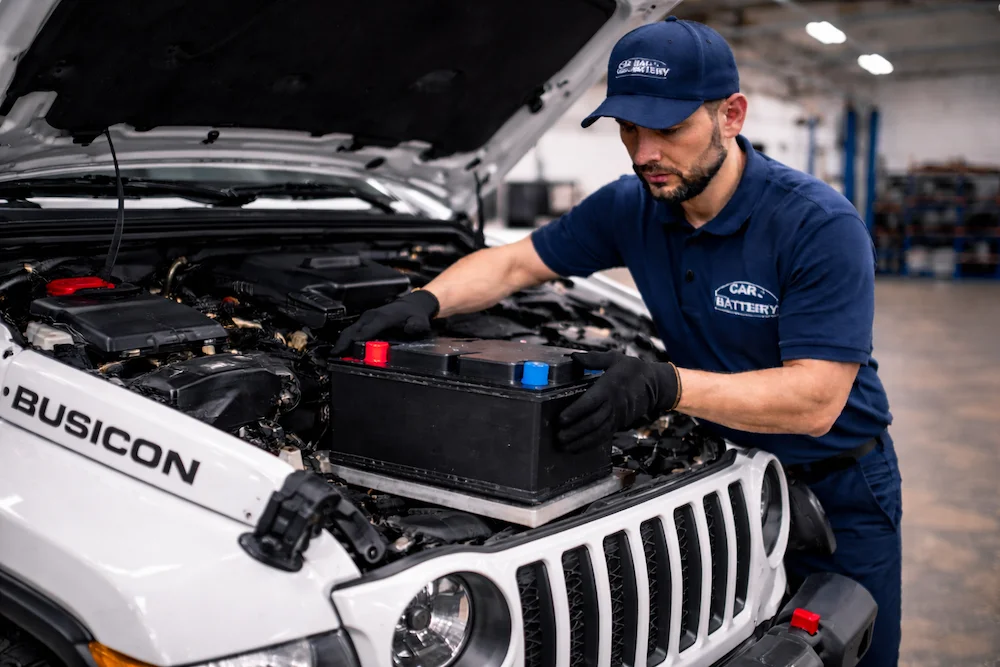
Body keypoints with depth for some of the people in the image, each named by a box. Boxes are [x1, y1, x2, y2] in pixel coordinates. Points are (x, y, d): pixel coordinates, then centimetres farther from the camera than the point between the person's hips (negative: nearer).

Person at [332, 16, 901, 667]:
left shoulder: (821, 224, -25)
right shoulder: (632, 207, -7)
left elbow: (816, 399, -30)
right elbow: (512, 263, 2)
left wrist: (667, 387, -42)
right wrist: (427, 300, -18)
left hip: (836, 493, -4)